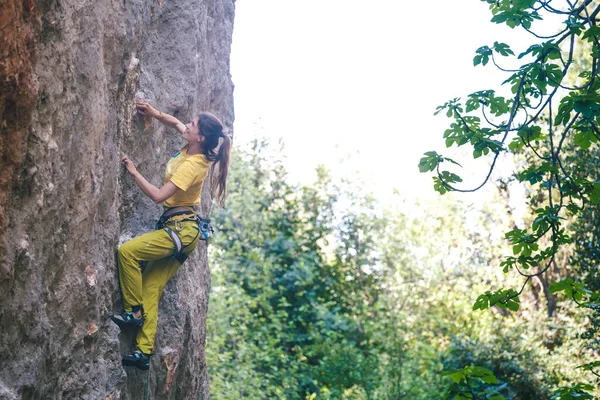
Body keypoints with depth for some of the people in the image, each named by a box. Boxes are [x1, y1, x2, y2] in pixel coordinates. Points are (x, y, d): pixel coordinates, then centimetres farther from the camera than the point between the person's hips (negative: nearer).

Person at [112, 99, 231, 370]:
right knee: (151, 288, 3)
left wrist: (134, 172, -13)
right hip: (178, 229, 9)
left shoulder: (192, 165, -18)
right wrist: (154, 113, 13)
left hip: (181, 228, -9)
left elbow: (158, 195, -22)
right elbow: (176, 124, 26)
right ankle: (144, 352, 2)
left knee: (127, 251, -22)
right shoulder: (193, 150, 6)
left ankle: (134, 311, -10)